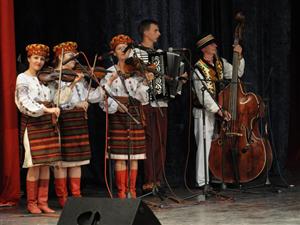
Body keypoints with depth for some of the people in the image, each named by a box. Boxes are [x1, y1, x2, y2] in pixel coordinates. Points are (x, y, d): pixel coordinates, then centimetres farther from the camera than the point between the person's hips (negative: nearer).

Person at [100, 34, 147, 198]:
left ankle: (132, 191, 10)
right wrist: (115, 105, -20)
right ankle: (122, 192, 1)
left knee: (134, 155, 3)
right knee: (120, 156, -4)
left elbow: (138, 94, -1)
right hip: (118, 116, -3)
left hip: (135, 115, 3)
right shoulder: (110, 72, 4)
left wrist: (146, 82, -16)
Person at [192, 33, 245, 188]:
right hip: (204, 112, -7)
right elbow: (203, 95, -20)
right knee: (205, 146, -8)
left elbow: (237, 73, 13)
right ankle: (202, 182, -3)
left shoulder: (220, 63, 8)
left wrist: (239, 57, -3)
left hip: (220, 111, 7)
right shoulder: (198, 69, -15)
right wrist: (219, 111, -25)